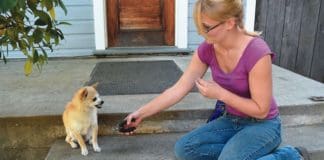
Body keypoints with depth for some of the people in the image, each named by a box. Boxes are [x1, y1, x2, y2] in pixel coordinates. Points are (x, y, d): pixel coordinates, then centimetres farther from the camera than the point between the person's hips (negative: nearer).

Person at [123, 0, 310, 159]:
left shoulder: (257, 53, -29)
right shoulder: (207, 49, -12)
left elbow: (261, 110, -19)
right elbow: (178, 89, -8)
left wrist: (220, 93, -24)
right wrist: (141, 113, -8)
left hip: (262, 125, -4)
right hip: (231, 121, 5)